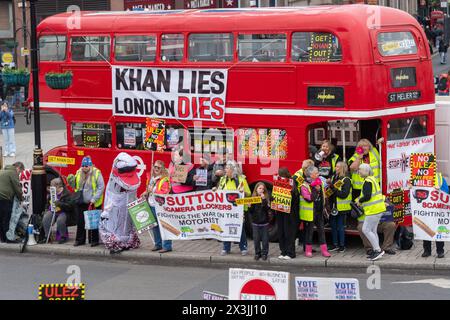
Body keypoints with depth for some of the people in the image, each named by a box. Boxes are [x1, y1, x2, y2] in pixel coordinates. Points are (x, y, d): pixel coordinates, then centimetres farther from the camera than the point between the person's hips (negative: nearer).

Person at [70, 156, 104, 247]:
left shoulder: (96, 173, -9)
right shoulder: (79, 173, 8)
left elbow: (101, 187, -11)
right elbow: (76, 186, 19)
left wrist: (94, 199, -17)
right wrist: (72, 181, -4)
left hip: (93, 203, -5)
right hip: (81, 202, 5)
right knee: (80, 222, 8)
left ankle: (94, 240, 10)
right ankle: (80, 239, 18)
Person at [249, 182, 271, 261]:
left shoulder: (266, 198, 0)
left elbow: (268, 208, -15)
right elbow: (250, 211, 3)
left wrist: (264, 200, -22)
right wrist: (250, 206, -17)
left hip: (264, 222, -1)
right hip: (255, 222, 1)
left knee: (265, 239, 3)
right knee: (256, 239, 6)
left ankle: (264, 253, 13)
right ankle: (257, 253, 16)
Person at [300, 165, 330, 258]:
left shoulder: (319, 183, 9)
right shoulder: (305, 186, -13)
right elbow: (309, 198, -23)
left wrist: (323, 207, 20)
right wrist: (316, 190, -23)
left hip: (319, 212, 6)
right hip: (310, 212, -6)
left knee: (321, 230, 5)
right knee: (309, 231, 3)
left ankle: (324, 250, 8)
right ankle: (308, 250, 13)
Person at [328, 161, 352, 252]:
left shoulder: (346, 180, -13)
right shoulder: (334, 177, 11)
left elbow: (344, 194, -21)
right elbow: (331, 189, 22)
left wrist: (334, 189, -22)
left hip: (342, 207, -8)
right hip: (334, 206, 8)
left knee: (340, 227, -1)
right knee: (333, 226, 11)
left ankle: (342, 245, 9)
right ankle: (335, 244, 20)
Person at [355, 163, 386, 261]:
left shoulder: (368, 181, -16)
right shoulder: (373, 179, 16)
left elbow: (367, 197, -23)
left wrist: (359, 201, -5)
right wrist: (360, 199, 16)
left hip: (373, 209, -10)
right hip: (377, 208, 10)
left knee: (366, 230, -7)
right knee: (372, 230, 14)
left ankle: (378, 250, -8)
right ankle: (376, 252, 16)